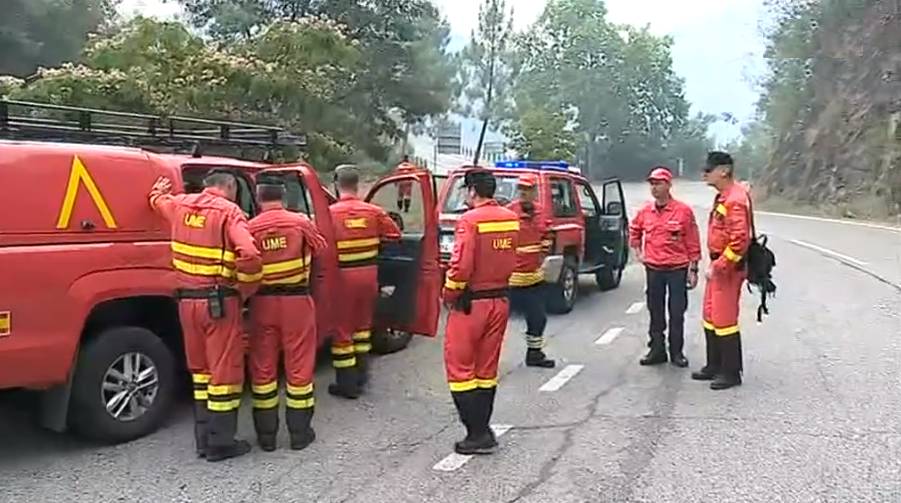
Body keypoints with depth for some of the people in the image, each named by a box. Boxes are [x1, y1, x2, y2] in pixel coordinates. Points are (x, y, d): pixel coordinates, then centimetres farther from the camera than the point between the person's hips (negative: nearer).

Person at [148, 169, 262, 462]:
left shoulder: (180, 205, 9)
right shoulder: (229, 212, -9)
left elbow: (158, 200, 34)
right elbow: (250, 256, -24)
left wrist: (159, 189, 56)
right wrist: (246, 290, -8)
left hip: (187, 300, 7)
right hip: (219, 302, -6)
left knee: (201, 370, 17)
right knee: (224, 371, 2)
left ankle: (204, 439, 22)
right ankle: (220, 443, 8)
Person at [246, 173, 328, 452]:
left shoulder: (250, 228, -7)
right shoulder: (301, 223, -7)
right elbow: (320, 247, 10)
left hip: (262, 302, 1)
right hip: (296, 301, -1)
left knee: (263, 367, 11)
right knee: (298, 366, 9)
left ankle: (266, 435, 18)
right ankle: (299, 433, 15)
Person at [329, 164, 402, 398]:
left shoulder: (330, 213, -13)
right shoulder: (374, 212, -2)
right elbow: (395, 235, 6)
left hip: (343, 275, -4)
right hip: (369, 273, 4)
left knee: (342, 328, 6)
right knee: (363, 323, 21)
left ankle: (347, 383, 11)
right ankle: (361, 374, 31)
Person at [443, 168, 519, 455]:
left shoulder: (470, 220, -17)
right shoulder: (511, 218, 3)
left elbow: (461, 267, -21)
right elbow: (510, 260, 8)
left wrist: (448, 294, -6)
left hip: (471, 304, -7)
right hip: (500, 301, 7)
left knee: (461, 368, 4)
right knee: (487, 369, 16)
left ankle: (477, 434, 3)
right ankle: (483, 430, 23)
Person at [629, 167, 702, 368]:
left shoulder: (683, 211, -7)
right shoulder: (645, 211, 4)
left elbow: (693, 243, -5)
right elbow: (634, 231, 24)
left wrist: (693, 270, -6)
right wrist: (637, 252, 13)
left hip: (677, 269, -4)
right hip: (653, 269, 4)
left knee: (677, 314, 3)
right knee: (655, 312, 11)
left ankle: (676, 352, 15)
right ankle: (656, 350, 21)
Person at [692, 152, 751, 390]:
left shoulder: (736, 199, -19)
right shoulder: (722, 198, 14)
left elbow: (740, 240, -26)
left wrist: (718, 266, -21)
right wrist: (714, 265, 18)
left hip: (728, 269, -10)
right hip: (718, 266, 10)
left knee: (725, 320, -3)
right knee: (710, 318, 16)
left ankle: (731, 373, 8)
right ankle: (715, 366, 28)